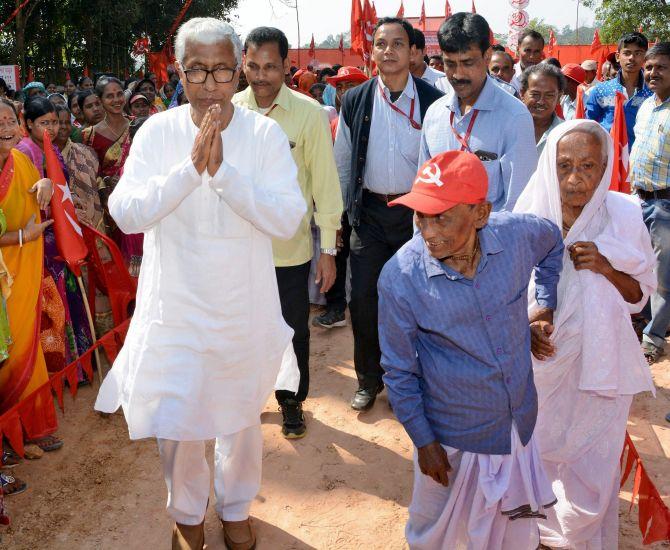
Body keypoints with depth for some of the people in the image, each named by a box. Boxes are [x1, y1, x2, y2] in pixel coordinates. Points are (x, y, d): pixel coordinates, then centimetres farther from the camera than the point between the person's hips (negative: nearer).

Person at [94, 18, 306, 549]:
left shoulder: (266, 133, -9)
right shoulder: (157, 132, -7)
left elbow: (288, 218, -19)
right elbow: (125, 212, -16)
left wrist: (223, 170, -27)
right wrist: (190, 166, -26)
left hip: (246, 308, 0)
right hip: (175, 309, 0)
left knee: (241, 417, 19)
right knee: (174, 423, 9)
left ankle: (236, 507, 47)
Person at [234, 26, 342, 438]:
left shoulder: (309, 113, -10)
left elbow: (325, 183, -7)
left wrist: (328, 250, -6)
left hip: (291, 248, -2)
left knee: (294, 330, 14)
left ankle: (292, 401, 36)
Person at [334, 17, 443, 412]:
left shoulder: (434, 101, -4)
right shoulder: (355, 101, 2)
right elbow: (342, 162, 8)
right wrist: (343, 211, 6)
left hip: (416, 211, -1)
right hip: (370, 212, 2)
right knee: (363, 298, 4)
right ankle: (369, 379, 23)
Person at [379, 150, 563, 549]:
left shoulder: (517, 234, -17)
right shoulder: (400, 277, -24)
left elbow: (554, 241, 10)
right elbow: (399, 371, -11)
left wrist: (545, 304, 8)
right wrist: (423, 441, -6)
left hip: (520, 423, 3)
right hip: (452, 438, -3)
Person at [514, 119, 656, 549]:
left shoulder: (624, 215, -13)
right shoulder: (530, 215, -13)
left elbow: (640, 295, -4)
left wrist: (606, 268, -22)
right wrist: (525, 324, -19)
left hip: (598, 362, 0)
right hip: (541, 358, 1)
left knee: (591, 466, 11)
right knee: (534, 451, 18)